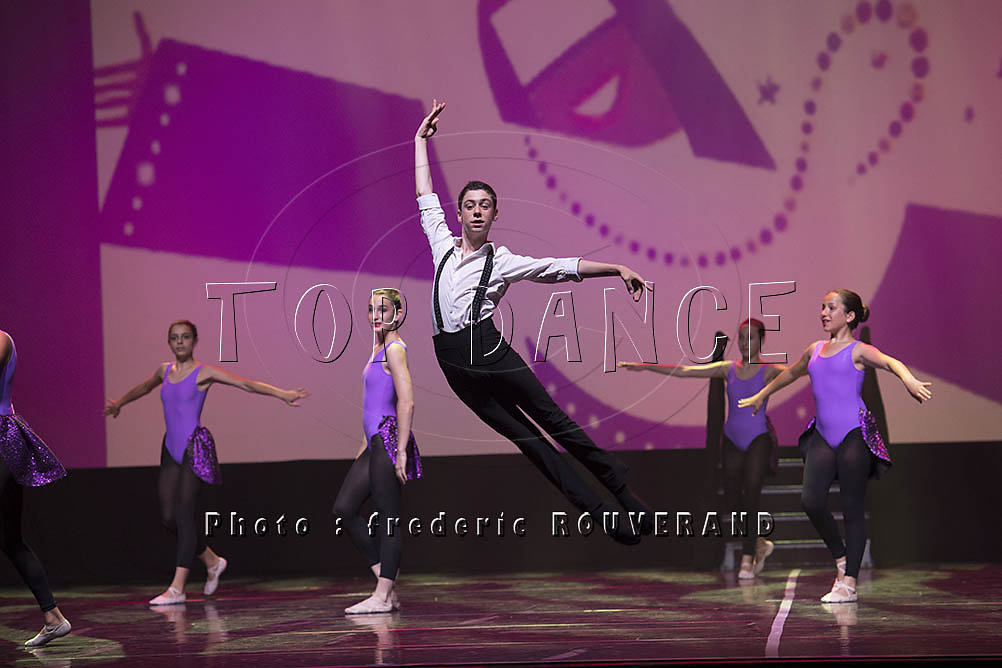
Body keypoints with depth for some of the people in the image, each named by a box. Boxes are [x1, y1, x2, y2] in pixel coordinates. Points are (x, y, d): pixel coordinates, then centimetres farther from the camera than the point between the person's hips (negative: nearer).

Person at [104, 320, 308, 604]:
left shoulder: (203, 373, -3)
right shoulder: (165, 370, 15)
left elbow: (245, 384, -9)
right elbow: (144, 387, 37)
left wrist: (282, 394, -20)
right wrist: (119, 403, 52)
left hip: (195, 448, -6)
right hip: (171, 448, 6)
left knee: (185, 513, -10)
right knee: (168, 516, 0)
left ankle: (177, 587, -10)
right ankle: (212, 561, 23)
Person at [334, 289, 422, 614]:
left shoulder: (394, 349, -10)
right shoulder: (378, 349, 18)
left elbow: (406, 402, -19)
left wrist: (401, 451, -22)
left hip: (389, 438, -10)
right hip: (375, 441, 10)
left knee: (388, 513, -5)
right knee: (344, 508, 7)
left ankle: (383, 596, -2)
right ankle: (386, 581, 12)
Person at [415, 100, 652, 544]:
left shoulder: (501, 261, 2)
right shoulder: (443, 246, 12)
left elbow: (563, 267, -5)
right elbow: (426, 197, 18)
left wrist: (618, 268, -14)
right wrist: (421, 139, 21)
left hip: (488, 350, -3)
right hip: (454, 363, 3)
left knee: (552, 420, -5)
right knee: (524, 438, 1)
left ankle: (623, 492, 2)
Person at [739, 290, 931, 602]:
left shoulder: (857, 351, -2)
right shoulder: (815, 350, 16)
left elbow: (890, 362, -21)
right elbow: (790, 373, 35)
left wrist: (909, 380, -43)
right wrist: (761, 395, 48)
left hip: (854, 434, -5)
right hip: (823, 435, 5)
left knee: (852, 508, -3)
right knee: (810, 500, -11)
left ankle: (849, 583, 2)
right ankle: (840, 557, 12)